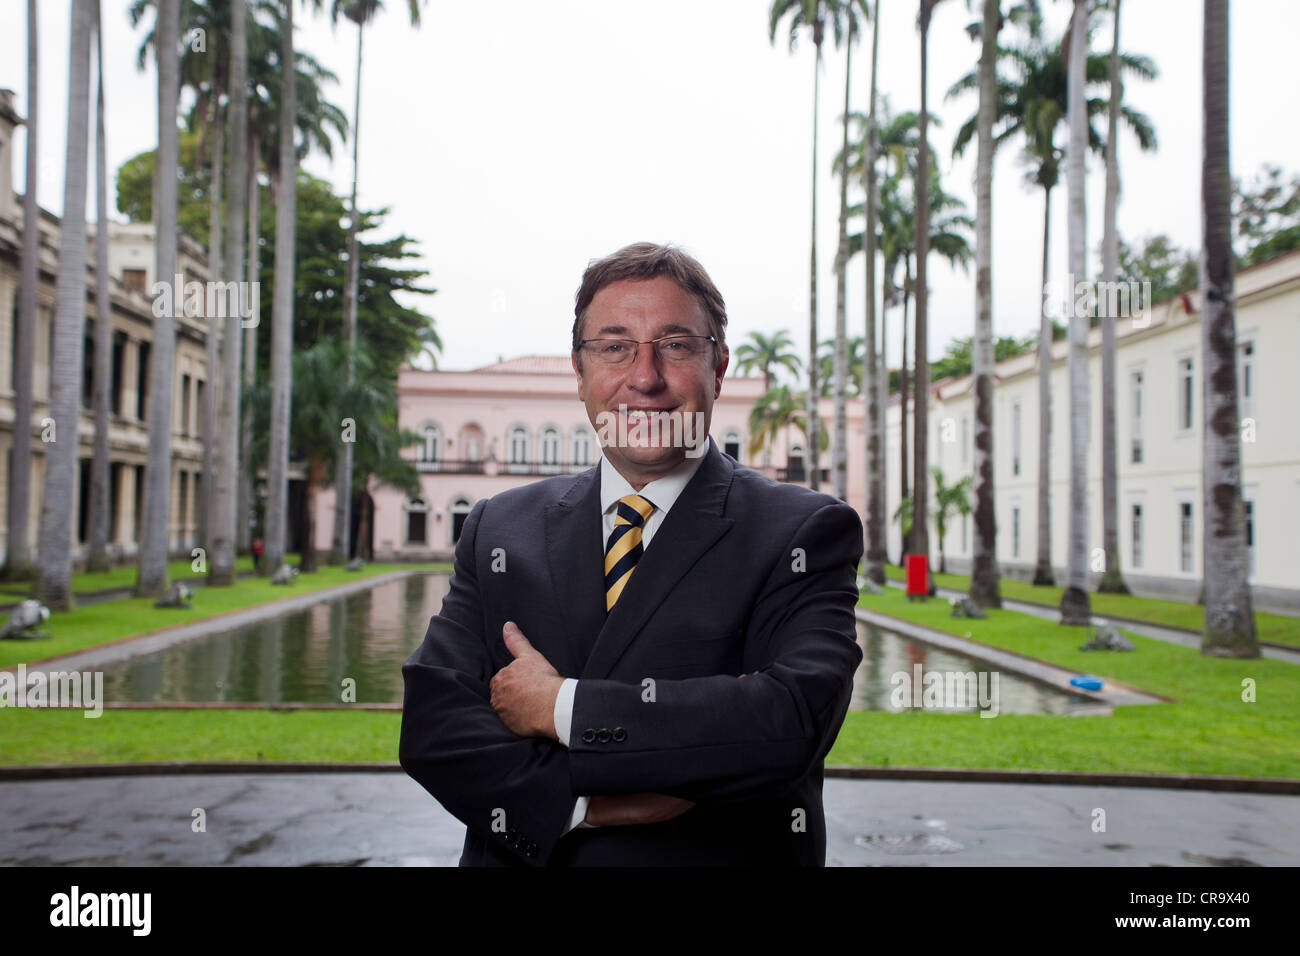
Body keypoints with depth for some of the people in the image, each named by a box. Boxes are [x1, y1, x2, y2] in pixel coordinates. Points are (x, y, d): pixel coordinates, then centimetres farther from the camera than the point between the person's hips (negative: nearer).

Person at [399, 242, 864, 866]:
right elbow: (430, 722, -9)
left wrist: (559, 706, -21)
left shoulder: (806, 533, -12)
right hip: (518, 858, 2)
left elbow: (792, 720, -26)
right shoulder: (497, 530, -2)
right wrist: (582, 801, -24)